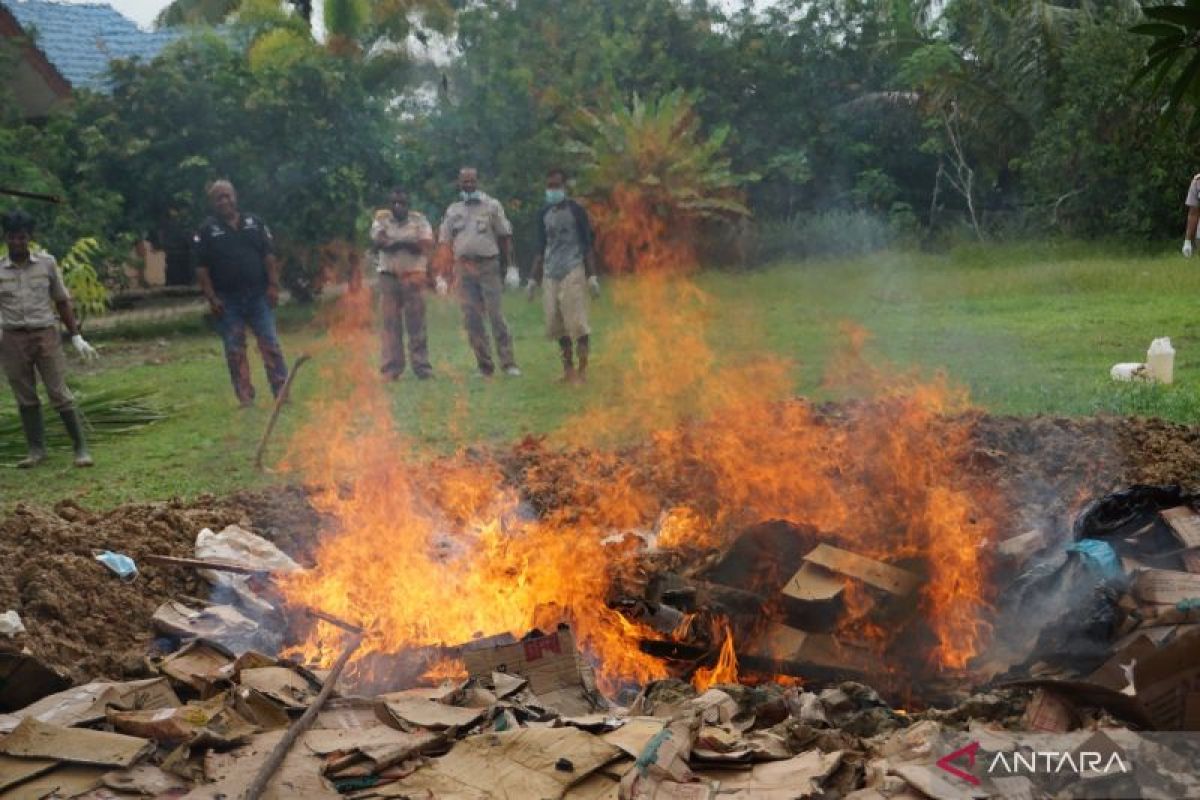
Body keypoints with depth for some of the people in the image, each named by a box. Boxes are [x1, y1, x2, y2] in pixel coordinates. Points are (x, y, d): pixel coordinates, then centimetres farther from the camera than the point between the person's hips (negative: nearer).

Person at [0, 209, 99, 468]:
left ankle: (81, 447, 2)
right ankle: (36, 449, 15)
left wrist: (76, 336, 6)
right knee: (25, 398, 6)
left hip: (46, 334, -1)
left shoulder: (47, 263, 2)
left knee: (60, 394, -3)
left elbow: (62, 301, 8)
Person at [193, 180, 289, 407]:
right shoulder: (206, 230, 3)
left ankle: (282, 393, 1)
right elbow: (201, 268, -1)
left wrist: (273, 285, -4)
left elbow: (269, 256, 7)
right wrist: (211, 298, -10)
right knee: (235, 351, 2)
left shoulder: (255, 223, 9)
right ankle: (245, 400, 8)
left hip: (258, 295, 1)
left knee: (271, 345, -2)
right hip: (227, 301, -1)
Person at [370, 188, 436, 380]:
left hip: (413, 276, -1)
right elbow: (377, 242, -9)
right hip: (389, 276, 1)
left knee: (416, 322, -2)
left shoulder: (419, 219, 5)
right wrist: (408, 242, -18)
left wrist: (394, 241, -16)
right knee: (391, 323, 0)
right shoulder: (381, 218, 8)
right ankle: (391, 368, 2)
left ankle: (421, 366, 1)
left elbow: (427, 245, -8)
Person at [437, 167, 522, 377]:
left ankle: (508, 363, -6)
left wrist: (512, 267, -2)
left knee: (496, 316, -8)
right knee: (471, 319, 2)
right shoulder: (453, 210, 13)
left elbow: (505, 237, 4)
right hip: (463, 267, 3)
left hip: (488, 265, -3)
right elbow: (445, 243, 12)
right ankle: (485, 366, 8)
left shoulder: (492, 205, 5)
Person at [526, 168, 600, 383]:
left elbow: (587, 245, 0)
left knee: (576, 320, -8)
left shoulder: (576, 211, 0)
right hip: (550, 274, 5)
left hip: (573, 271, -5)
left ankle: (582, 369, -1)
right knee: (555, 323, 3)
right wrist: (533, 279, 16)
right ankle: (568, 369, 12)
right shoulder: (544, 214, 13)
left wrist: (592, 275, -7)